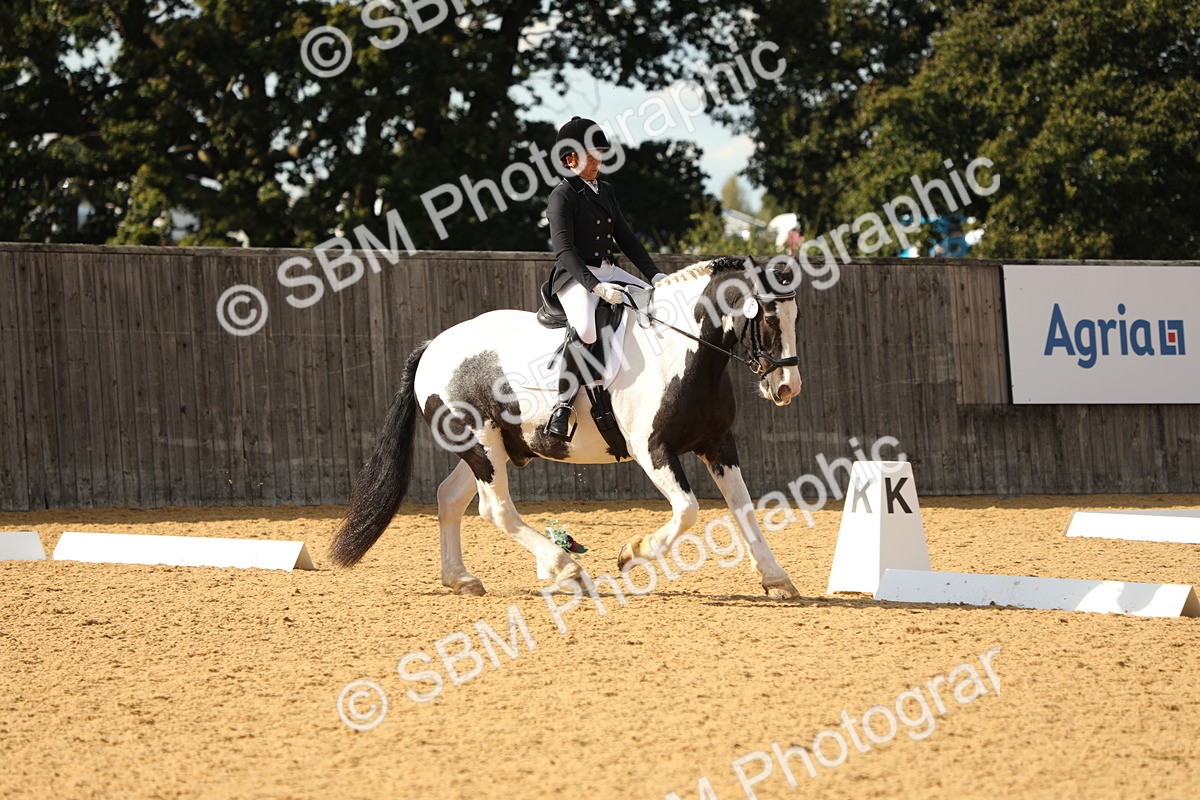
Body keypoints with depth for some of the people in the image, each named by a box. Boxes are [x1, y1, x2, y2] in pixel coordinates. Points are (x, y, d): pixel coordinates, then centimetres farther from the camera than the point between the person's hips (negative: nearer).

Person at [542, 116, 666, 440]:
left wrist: (654, 274, 8)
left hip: (609, 271, 9)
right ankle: (563, 407, -30)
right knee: (585, 328, -35)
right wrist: (596, 287, -28)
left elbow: (625, 237, 19)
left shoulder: (604, 191, 16)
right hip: (575, 277, -9)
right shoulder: (563, 196, -9)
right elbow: (564, 250, -18)